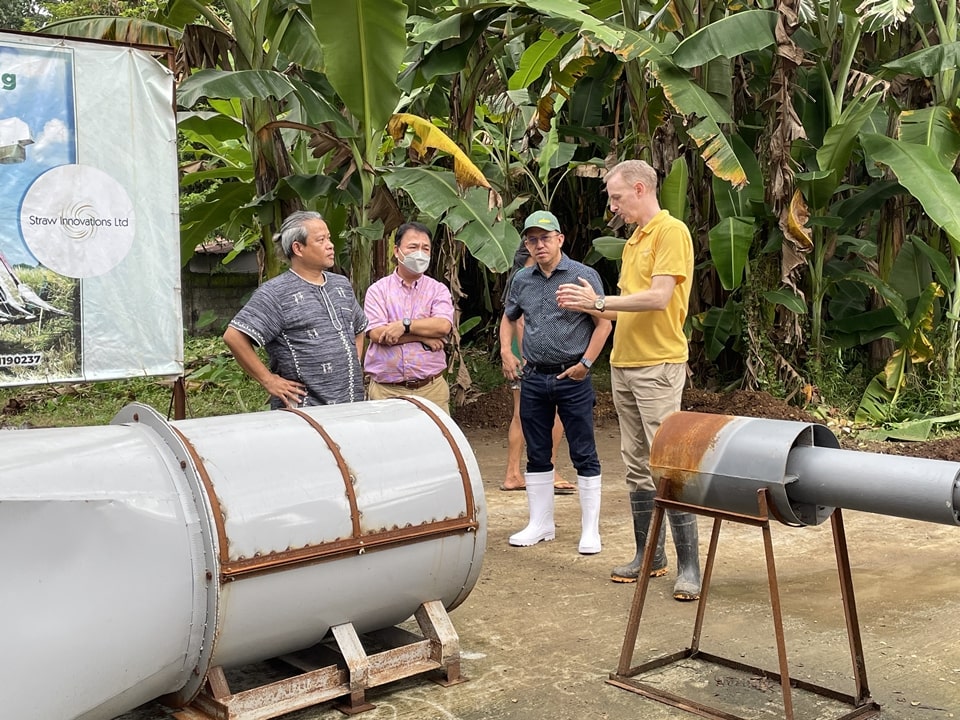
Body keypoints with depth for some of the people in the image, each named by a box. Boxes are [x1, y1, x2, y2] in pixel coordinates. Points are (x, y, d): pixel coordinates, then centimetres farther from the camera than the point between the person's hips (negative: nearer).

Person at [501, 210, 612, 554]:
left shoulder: (584, 276, -6)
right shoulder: (522, 280, 9)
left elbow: (603, 323, -5)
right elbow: (509, 319, 23)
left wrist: (585, 362, -12)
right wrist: (506, 352, 9)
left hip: (572, 378, -5)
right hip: (533, 379, 5)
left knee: (584, 455, 0)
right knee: (537, 455, 11)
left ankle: (590, 529, 8)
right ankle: (540, 524, 23)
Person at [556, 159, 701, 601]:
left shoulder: (671, 232, -8)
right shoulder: (632, 242, 18)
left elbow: (659, 298, -19)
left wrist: (600, 301, -13)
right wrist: (590, 307, 6)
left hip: (658, 365, -9)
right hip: (623, 365, 9)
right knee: (636, 466, 12)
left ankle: (689, 566, -2)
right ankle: (648, 555, 21)